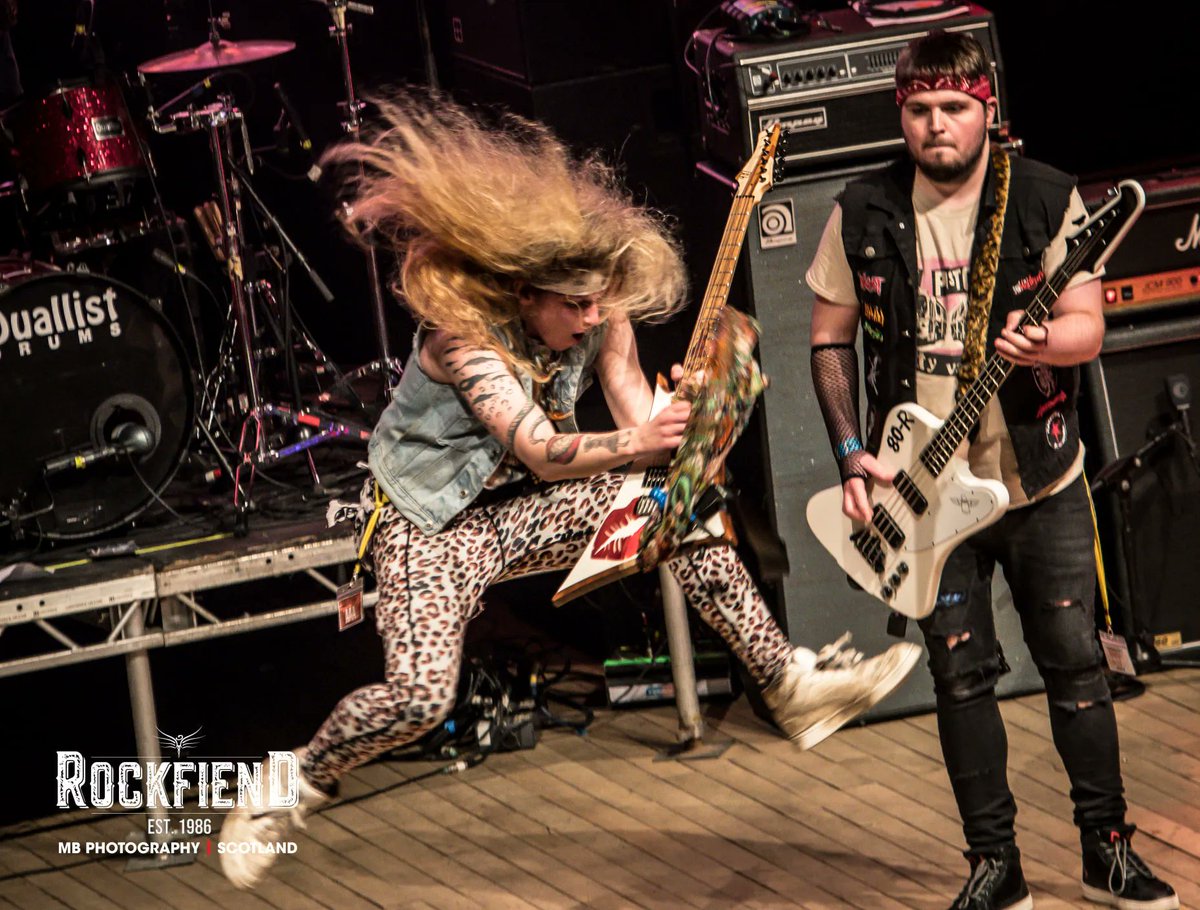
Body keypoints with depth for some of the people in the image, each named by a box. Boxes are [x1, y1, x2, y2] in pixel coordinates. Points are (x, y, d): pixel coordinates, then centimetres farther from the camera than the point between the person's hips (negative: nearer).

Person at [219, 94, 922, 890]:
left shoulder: (599, 318, -9)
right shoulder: (463, 335, -27)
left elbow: (639, 422, -11)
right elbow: (540, 452, -38)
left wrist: (684, 413, -35)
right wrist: (637, 445, -54)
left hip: (528, 509, 6)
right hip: (438, 524, -6)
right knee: (420, 697, -26)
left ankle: (794, 686, -5)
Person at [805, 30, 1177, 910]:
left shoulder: (1047, 200, -7)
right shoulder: (864, 214, -1)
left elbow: (1089, 326, -9)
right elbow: (831, 339, 7)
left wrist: (1047, 343, -32)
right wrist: (851, 451, -3)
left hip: (1041, 478, -1)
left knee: (1075, 663, 3)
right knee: (962, 675, 4)